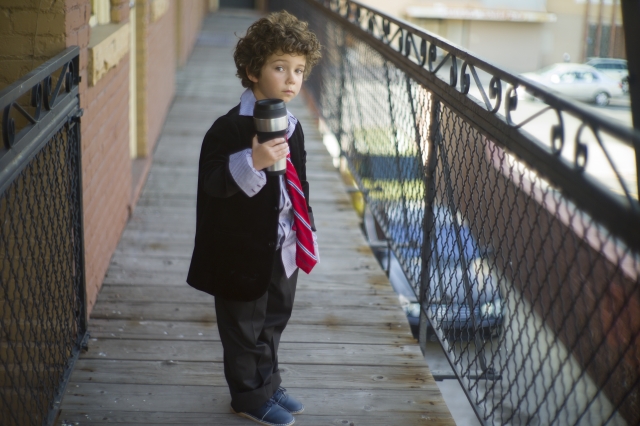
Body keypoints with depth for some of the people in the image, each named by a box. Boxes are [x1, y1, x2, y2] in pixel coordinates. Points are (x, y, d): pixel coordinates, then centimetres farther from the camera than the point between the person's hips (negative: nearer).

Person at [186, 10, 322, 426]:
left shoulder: (292, 127, 6)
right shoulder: (230, 127, -19)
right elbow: (212, 182, -26)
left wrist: (307, 237, 17)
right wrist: (252, 161, -41)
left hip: (283, 249, 8)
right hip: (244, 252, -7)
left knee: (274, 321, 21)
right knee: (245, 328, 9)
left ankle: (268, 384, 40)